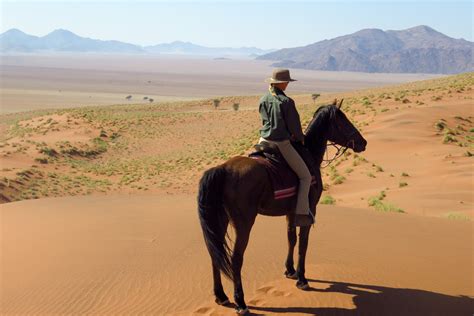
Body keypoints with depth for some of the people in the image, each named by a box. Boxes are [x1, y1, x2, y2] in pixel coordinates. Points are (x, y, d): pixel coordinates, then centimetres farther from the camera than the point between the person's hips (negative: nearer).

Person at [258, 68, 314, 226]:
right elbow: (294, 126, -9)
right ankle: (301, 213, 2)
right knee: (305, 176, 7)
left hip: (264, 141, 6)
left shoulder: (263, 100, 4)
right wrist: (300, 138, 12)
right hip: (282, 144, -6)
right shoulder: (287, 102, -14)